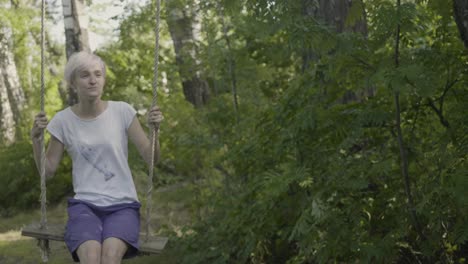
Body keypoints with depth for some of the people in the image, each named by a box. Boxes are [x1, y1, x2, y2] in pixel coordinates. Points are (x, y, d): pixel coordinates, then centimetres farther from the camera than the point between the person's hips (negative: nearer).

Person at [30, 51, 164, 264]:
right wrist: (36, 139, -8)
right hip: (84, 205, 0)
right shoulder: (63, 120, 2)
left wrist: (155, 129, -16)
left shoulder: (122, 111, -1)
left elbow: (151, 157, 2)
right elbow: (48, 171, 7)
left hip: (123, 206, 0)